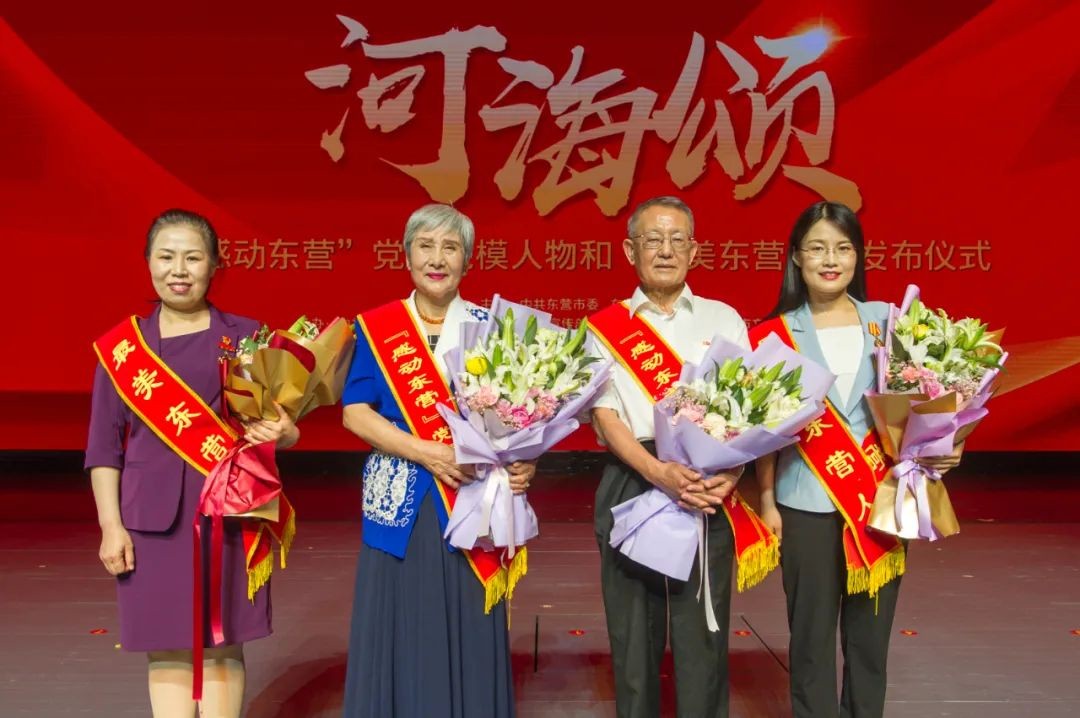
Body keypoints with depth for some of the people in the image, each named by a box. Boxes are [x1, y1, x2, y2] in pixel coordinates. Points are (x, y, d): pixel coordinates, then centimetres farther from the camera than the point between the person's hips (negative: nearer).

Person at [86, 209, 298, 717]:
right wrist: (110, 524, -1)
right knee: (166, 648, 5)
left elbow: (288, 429, 6)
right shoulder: (122, 346, 5)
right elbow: (104, 446, 6)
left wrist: (277, 431, -17)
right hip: (154, 517, 1)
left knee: (221, 645, 4)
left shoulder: (246, 338, 4)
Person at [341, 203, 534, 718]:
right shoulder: (376, 328, 4)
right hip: (400, 504, 0)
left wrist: (524, 462, -17)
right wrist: (427, 452, -16)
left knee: (469, 638, 4)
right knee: (400, 637, 5)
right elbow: (355, 412, -4)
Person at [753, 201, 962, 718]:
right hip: (807, 505, -1)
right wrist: (767, 500, -2)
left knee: (870, 634, 9)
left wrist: (942, 447, -9)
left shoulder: (888, 322, 6)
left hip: (880, 501, 2)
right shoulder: (777, 334, 1)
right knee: (812, 635, 4)